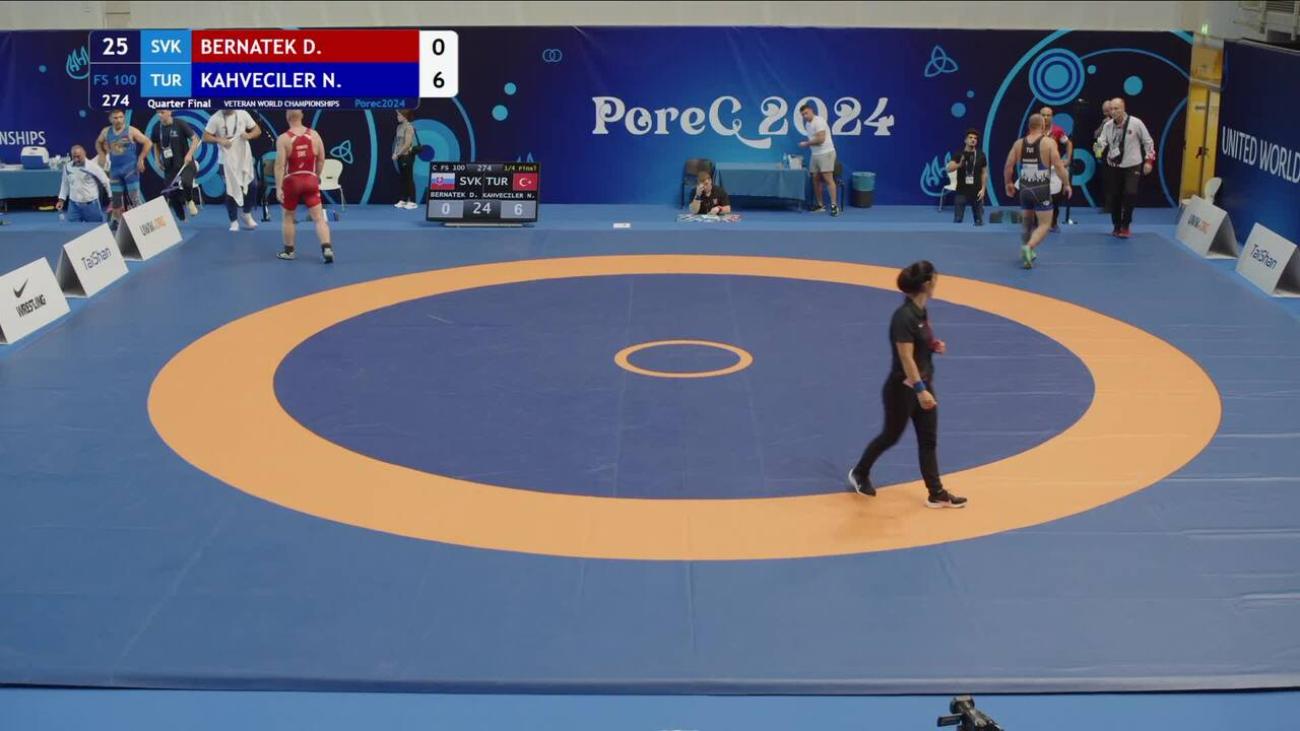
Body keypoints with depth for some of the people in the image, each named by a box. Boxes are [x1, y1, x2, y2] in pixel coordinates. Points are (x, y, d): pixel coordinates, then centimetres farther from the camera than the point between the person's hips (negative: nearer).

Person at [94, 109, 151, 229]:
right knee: (116, 197, 8)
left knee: (134, 196, -9)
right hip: (115, 169, 4)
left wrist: (141, 159, -13)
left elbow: (148, 143, -9)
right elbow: (98, 143, 24)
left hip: (131, 168, -4)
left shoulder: (131, 131, -9)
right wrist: (102, 155, 9)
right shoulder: (106, 132, 4)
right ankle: (117, 221, 20)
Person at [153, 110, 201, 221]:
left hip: (185, 163, -5)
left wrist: (189, 154, -21)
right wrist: (157, 160, 11)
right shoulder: (157, 128, 4)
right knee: (172, 195, 4)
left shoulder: (180, 124, -9)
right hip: (169, 166, 5)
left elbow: (195, 139, -9)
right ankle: (182, 220, 22)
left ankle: (189, 201, 0)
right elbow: (156, 144, 22)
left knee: (185, 182, -33)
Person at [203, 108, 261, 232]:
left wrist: (249, 135, -18)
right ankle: (234, 222, 13)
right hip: (227, 160, -2)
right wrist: (219, 140, -23)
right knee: (230, 190, 2)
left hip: (245, 157, 2)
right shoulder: (216, 118, -8)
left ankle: (247, 215, 26)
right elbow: (205, 137, -6)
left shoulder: (243, 114, -2)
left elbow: (257, 130, 3)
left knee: (250, 186, 3)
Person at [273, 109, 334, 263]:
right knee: (319, 217, 0)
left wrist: (278, 187, -14)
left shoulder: (283, 138, -11)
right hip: (310, 180, 2)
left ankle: (289, 251, 24)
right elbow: (321, 159, 7)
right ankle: (327, 248, -15)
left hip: (292, 181, -2)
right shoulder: (314, 135, 0)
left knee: (288, 216, 16)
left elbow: (280, 165, -15)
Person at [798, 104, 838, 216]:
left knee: (828, 179, -12)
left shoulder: (819, 122, -14)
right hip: (815, 155, 9)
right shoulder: (807, 124, 15)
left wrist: (806, 143, -11)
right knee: (816, 180, 6)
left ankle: (834, 205, -13)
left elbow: (820, 139, -21)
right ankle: (819, 205, 12)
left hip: (826, 153, -9)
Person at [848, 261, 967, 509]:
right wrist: (920, 390, -31)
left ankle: (937, 494, 11)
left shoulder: (921, 312, 4)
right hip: (902, 388, -8)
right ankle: (859, 473, 33)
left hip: (923, 383, 8)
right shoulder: (904, 316, -24)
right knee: (891, 436, 10)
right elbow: (906, 358, -27)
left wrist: (934, 346, 2)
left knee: (929, 440, 7)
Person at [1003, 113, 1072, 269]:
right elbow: (1058, 165, -13)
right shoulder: (1049, 142, -8)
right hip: (1041, 190, -4)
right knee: (1044, 225, 1)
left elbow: (1008, 166, 3)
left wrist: (1009, 183, 20)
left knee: (1028, 223, 24)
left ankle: (1027, 251, 32)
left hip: (1025, 189, 4)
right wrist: (1067, 185, -1)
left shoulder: (1019, 143, 2)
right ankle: (1029, 247, -23)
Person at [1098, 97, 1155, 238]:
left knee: (1130, 194, -17)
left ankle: (1125, 225, -2)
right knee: (1115, 196, 7)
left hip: (1133, 166, -3)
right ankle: (1117, 226, 23)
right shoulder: (1108, 126, -4)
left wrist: (1149, 160, -5)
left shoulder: (1136, 123, -13)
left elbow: (1148, 142, -3)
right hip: (1115, 166, 3)